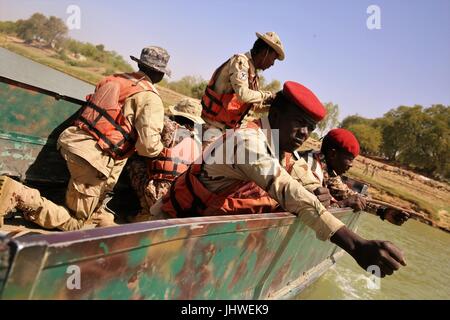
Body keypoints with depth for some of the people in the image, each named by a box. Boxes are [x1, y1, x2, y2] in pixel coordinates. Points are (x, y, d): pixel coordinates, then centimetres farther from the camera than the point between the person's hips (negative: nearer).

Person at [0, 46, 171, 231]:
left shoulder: (114, 79, 11)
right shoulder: (151, 99, -8)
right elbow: (148, 147, -16)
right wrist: (160, 147, 8)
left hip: (72, 140, 7)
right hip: (93, 159, -7)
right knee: (73, 224, 8)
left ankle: (98, 215, 29)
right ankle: (18, 195, -11)